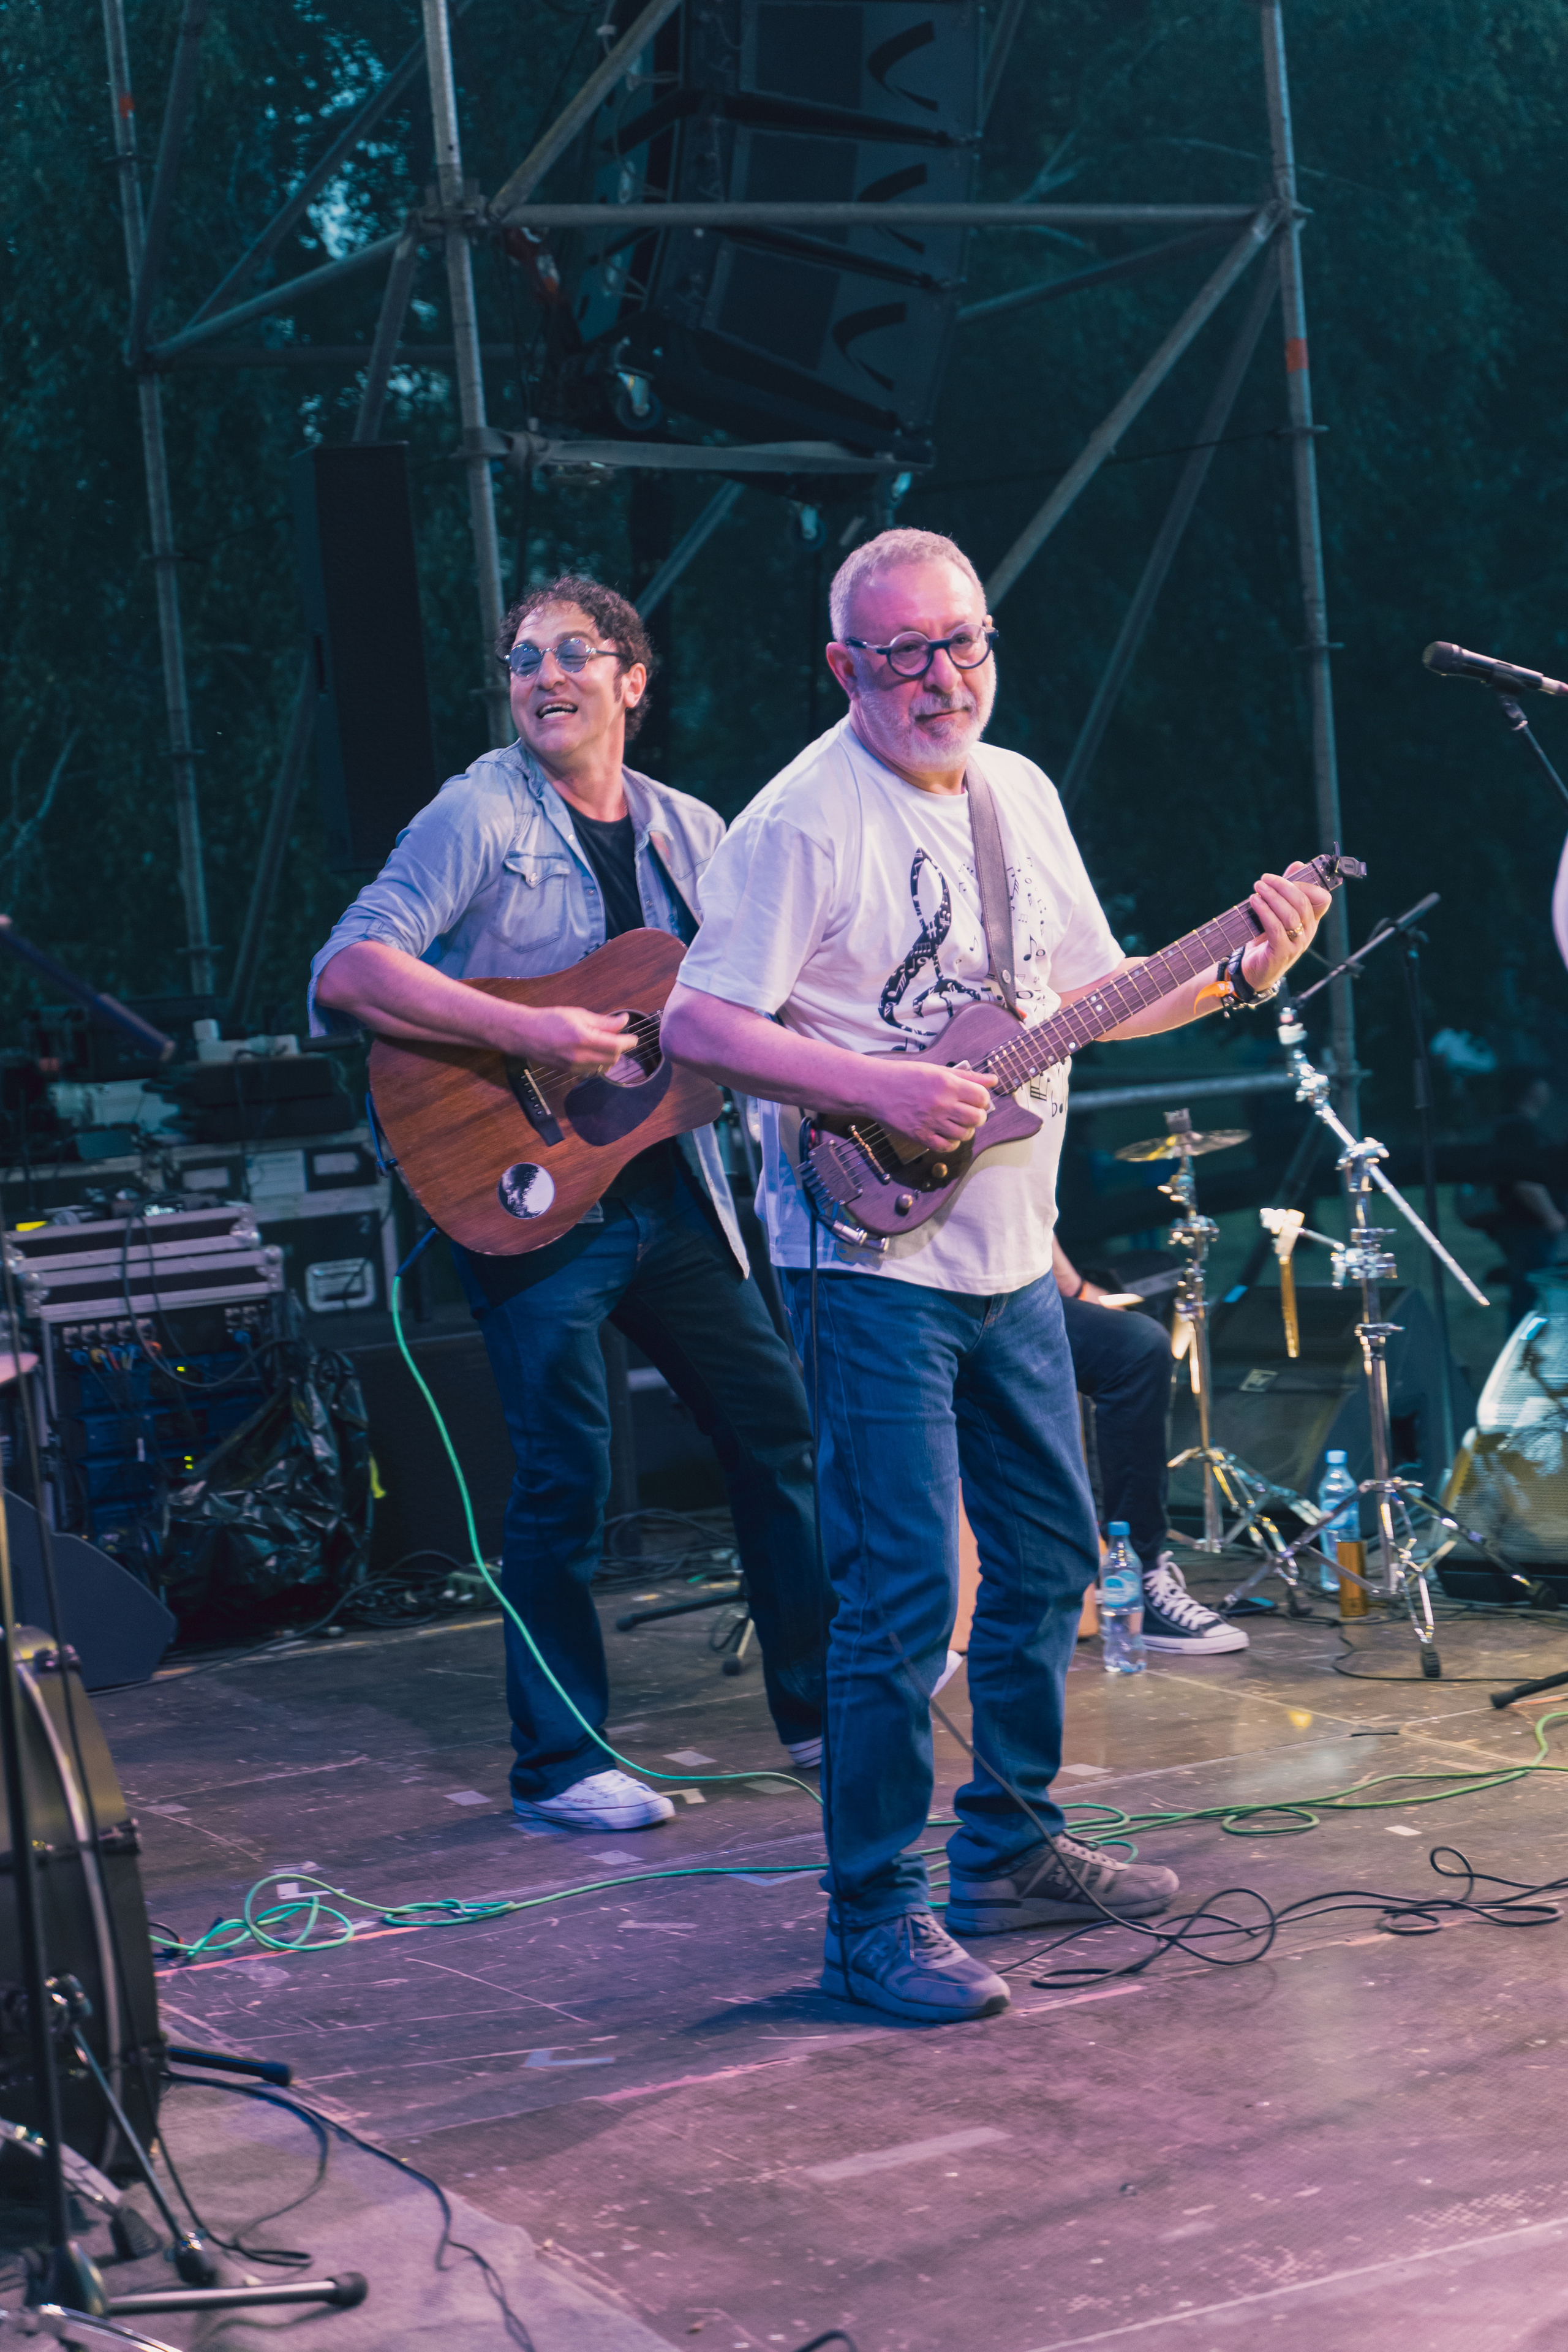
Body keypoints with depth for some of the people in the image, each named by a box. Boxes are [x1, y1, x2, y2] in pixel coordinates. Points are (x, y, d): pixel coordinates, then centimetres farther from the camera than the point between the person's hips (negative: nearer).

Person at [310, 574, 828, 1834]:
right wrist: (528, 1032, -25)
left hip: (667, 1183, 6)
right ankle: (561, 1765, 7)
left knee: (782, 1431, 9)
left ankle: (819, 1707, 24)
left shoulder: (689, 833, 12)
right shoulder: (480, 816, -7)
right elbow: (347, 971, -18)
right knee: (567, 1479, -6)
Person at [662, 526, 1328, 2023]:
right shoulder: (802, 821, -13)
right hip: (871, 1262, -8)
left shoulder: (1020, 793, 11)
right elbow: (695, 1024, -18)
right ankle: (876, 1920, 0)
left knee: (1049, 1552, 16)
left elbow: (1094, 996, 18)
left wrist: (1242, 973, 3)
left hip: (1009, 1254, 8)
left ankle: (1012, 1846, 31)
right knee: (903, 1593, -9)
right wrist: (877, 1086, -25)